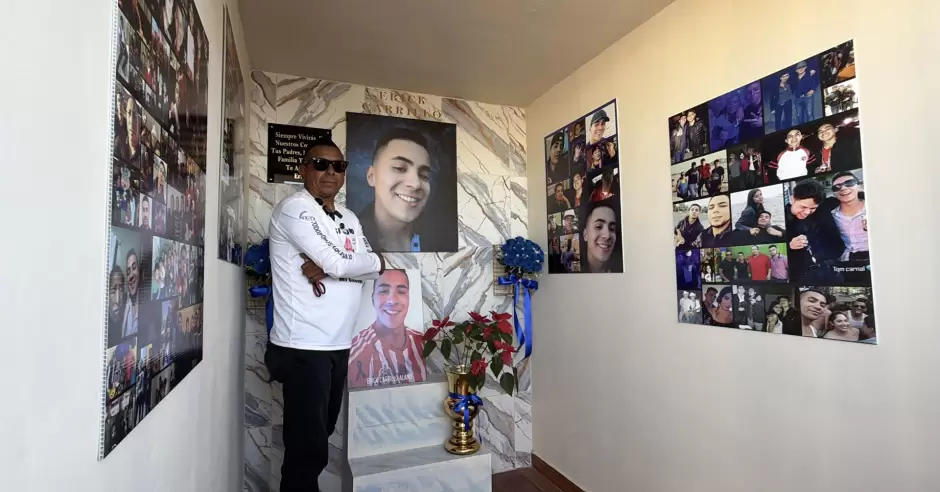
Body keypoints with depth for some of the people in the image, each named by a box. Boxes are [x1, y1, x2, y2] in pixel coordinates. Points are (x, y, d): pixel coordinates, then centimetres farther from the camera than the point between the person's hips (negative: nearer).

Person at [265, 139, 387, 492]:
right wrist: (377, 261, -1)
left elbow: (373, 270, 2)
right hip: (302, 348, -8)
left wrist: (326, 267, -14)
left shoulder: (349, 219, 15)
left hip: (339, 346, 8)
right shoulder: (294, 208, -9)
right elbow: (339, 263, -20)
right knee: (308, 448, 1)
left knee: (319, 437, 21)